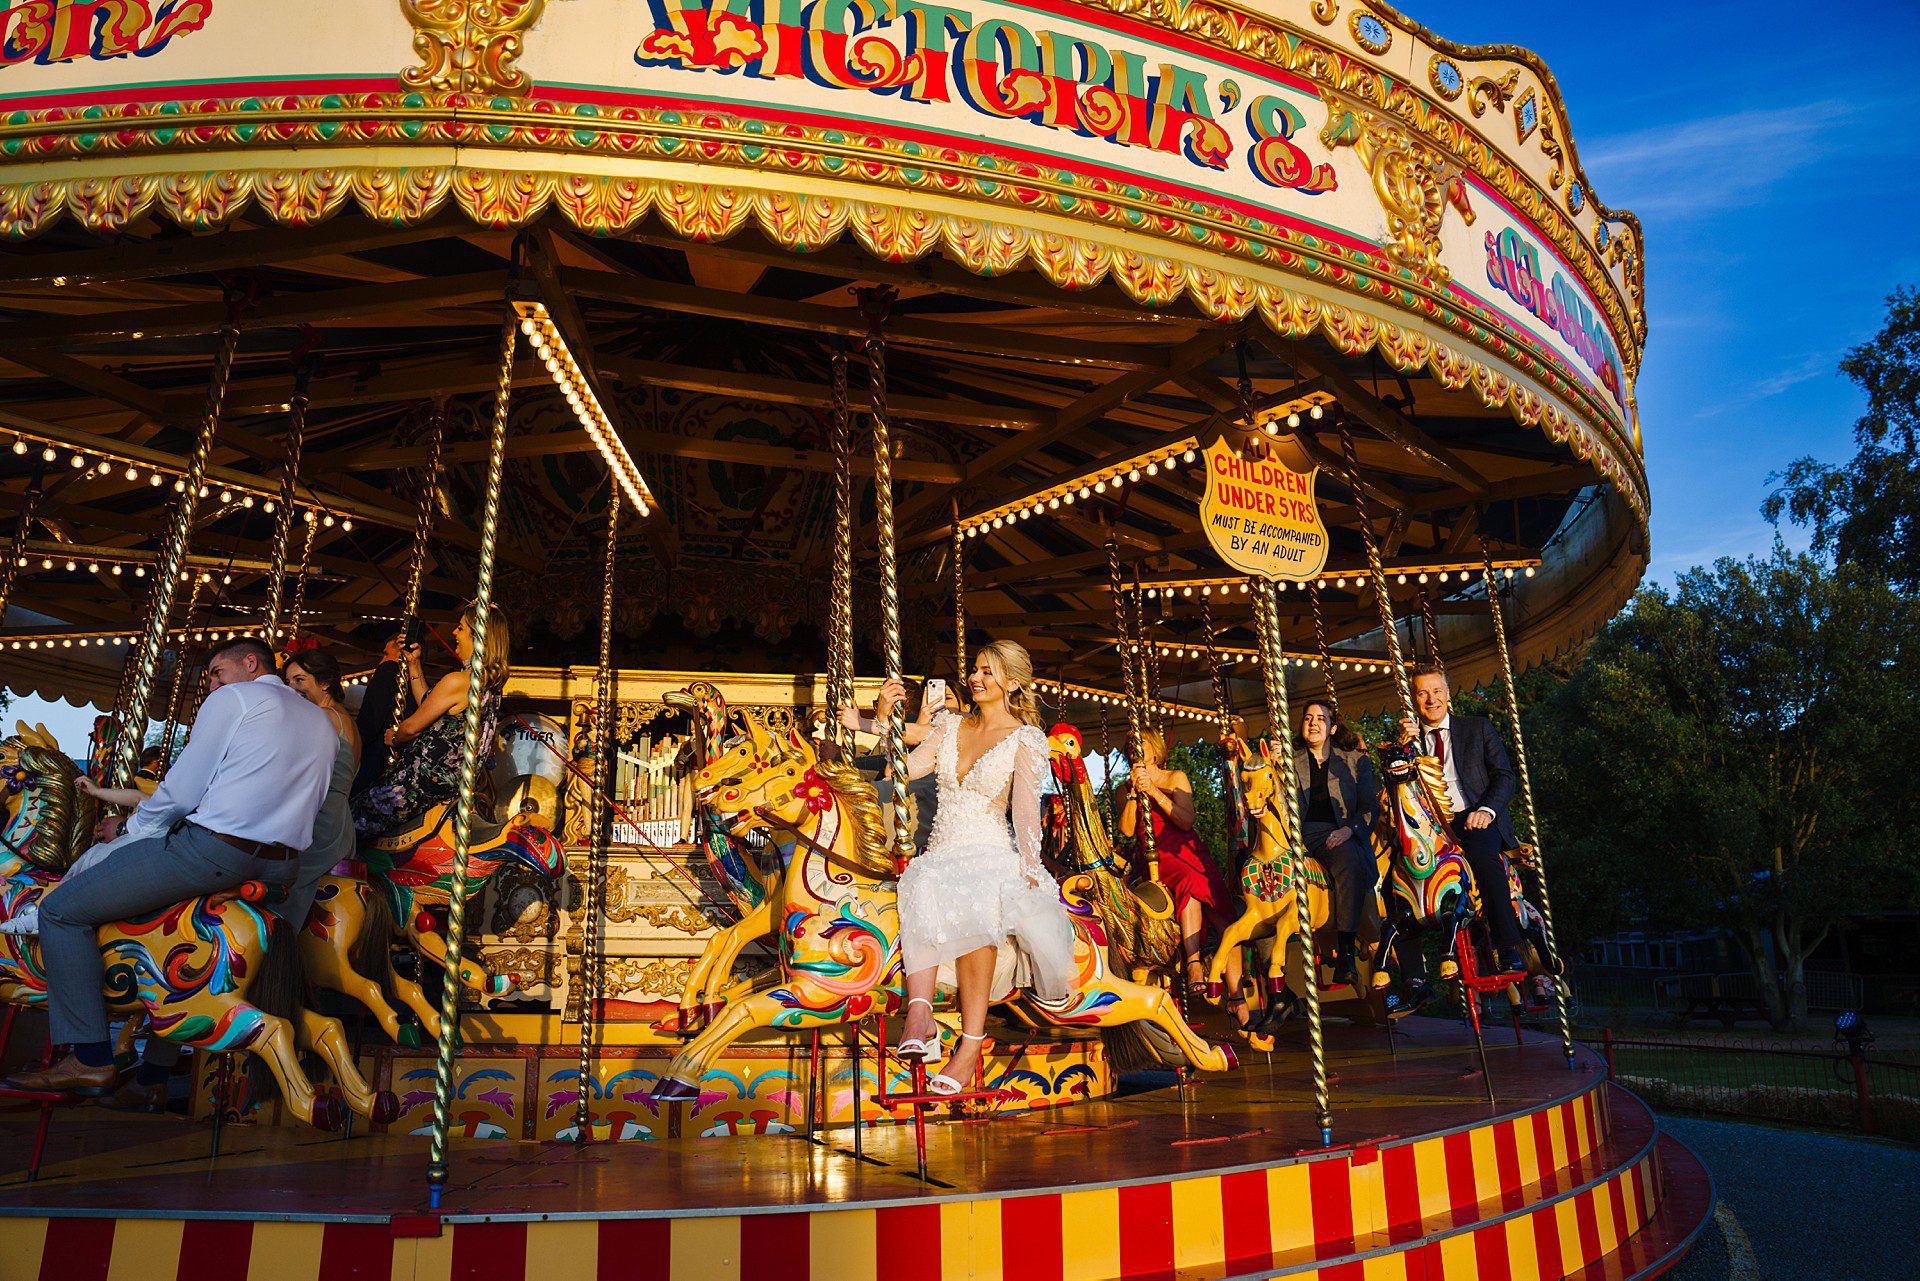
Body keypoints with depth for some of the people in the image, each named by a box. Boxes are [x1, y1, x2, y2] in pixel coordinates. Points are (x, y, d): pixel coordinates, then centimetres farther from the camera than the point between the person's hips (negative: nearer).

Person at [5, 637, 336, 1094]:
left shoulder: (234, 698, -1)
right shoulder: (322, 721, 19)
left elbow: (182, 791, -5)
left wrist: (136, 823, 14)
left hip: (215, 847, -8)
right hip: (284, 866, 8)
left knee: (61, 911, 6)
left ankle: (91, 1059, 3)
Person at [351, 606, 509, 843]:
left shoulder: (457, 681, -21)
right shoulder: (490, 682, 7)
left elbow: (412, 727, -10)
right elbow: (428, 705, 17)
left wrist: (394, 738, 11)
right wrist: (414, 665, 19)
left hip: (429, 780, -9)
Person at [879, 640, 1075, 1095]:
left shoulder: (1026, 739, 3)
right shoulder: (950, 725, 17)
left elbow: (1025, 810, -7)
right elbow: (907, 768, 8)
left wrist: (1028, 867, -19)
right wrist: (885, 717, -1)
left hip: (993, 854, -3)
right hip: (940, 853, 3)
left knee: (973, 902, -37)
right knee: (924, 890, -33)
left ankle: (971, 1041, -35)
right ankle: (919, 1014, -46)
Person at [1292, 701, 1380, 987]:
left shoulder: (1356, 760, 17)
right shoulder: (1289, 762, 21)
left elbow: (1370, 807, 10)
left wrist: (1348, 829, -9)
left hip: (1339, 834, -1)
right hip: (1300, 834, 1)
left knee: (1349, 865, -37)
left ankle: (1345, 953, -39)